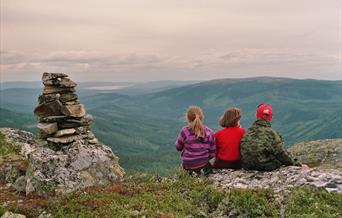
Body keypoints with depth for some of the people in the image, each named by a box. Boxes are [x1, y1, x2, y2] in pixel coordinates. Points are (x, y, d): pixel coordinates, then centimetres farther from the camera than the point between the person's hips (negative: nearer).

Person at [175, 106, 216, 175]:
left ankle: (193, 172, 18)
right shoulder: (209, 132, -8)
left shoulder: (185, 131, -17)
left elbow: (178, 147, -1)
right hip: (204, 163, 3)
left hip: (188, 165, -3)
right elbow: (212, 153, -2)